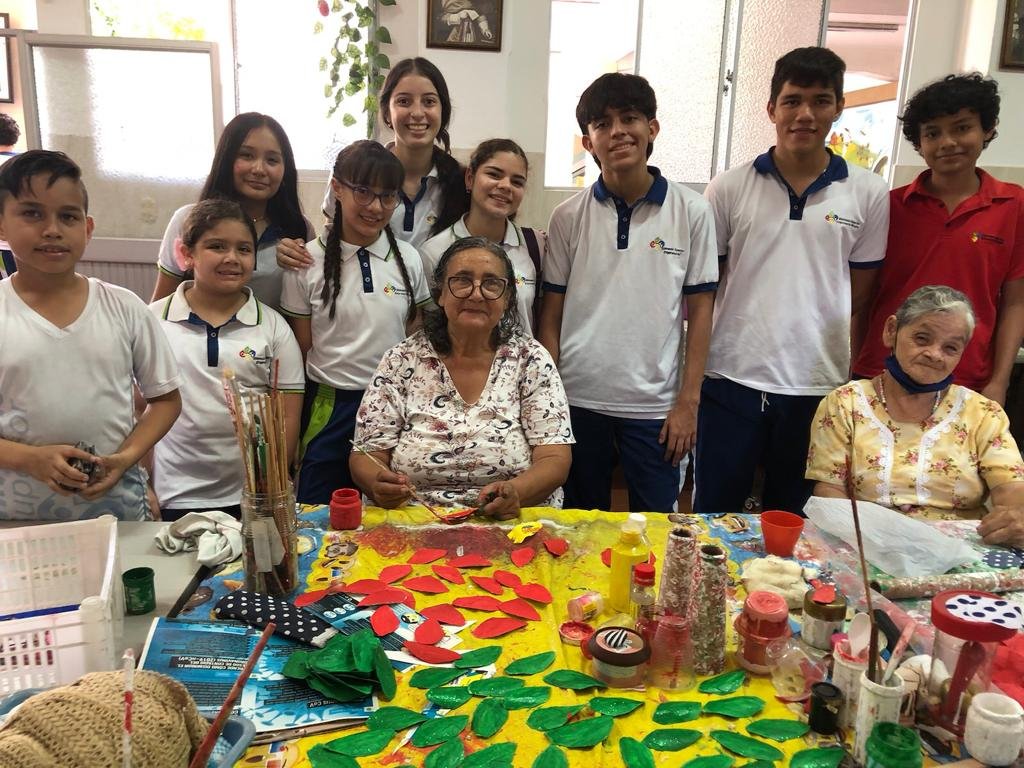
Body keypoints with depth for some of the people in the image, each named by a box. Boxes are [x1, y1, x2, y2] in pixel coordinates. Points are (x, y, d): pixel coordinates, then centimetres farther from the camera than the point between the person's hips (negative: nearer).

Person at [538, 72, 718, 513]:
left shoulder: (692, 212, 0)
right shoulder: (568, 217, 1)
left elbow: (700, 311, 1)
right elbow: (551, 316, 4)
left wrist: (688, 401, -3)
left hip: (655, 405, -1)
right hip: (578, 399, 1)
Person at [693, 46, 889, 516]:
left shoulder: (868, 194, 1)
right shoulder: (729, 188, 0)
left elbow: (859, 296, 8)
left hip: (817, 384, 1)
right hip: (731, 378, 0)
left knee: (791, 522, 16)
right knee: (713, 518, 10)